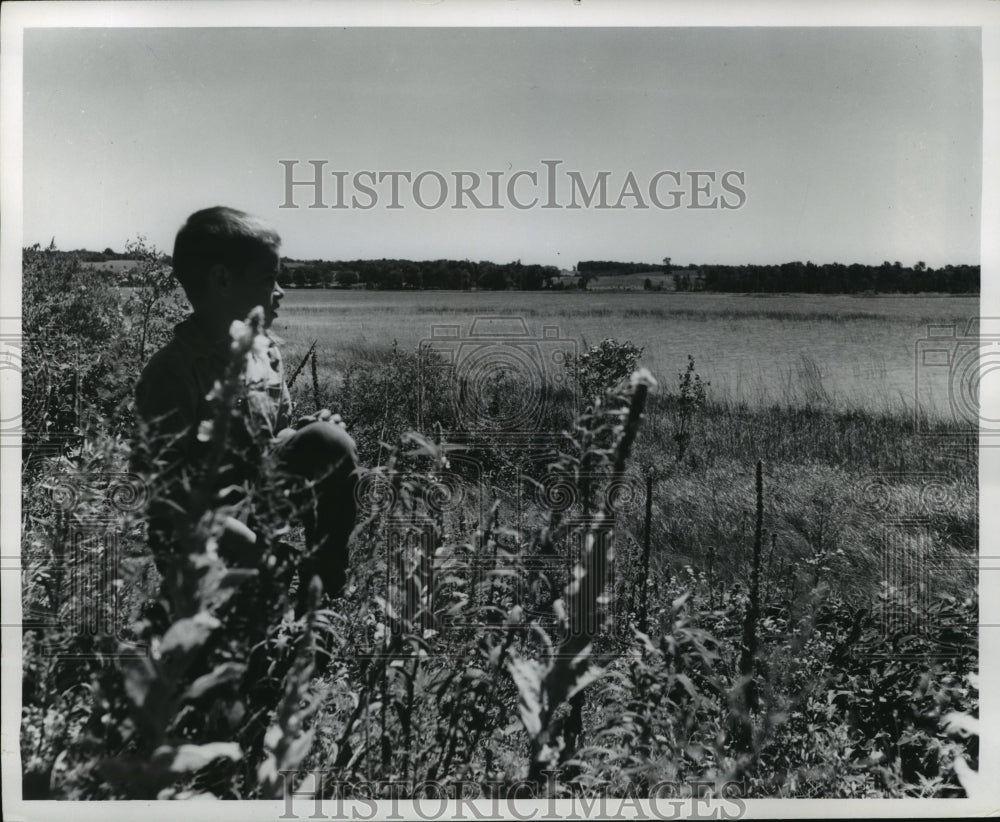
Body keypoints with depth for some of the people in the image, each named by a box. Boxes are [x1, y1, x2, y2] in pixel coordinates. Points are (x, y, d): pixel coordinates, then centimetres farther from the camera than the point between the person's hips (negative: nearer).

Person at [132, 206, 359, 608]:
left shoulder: (266, 350, 4)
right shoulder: (173, 371, -19)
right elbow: (169, 489, -23)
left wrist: (304, 433, -7)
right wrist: (259, 547, -27)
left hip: (260, 508, 7)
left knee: (330, 443, -7)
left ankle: (330, 590, 1)